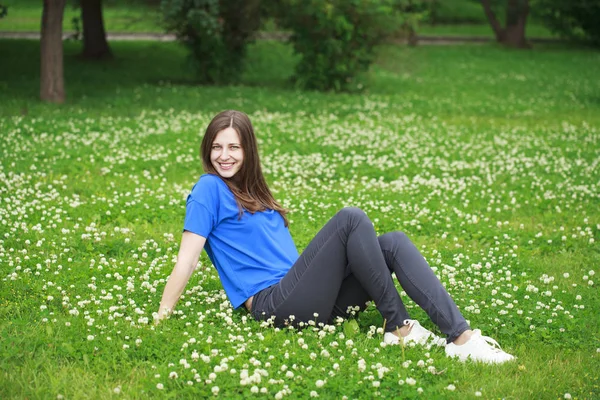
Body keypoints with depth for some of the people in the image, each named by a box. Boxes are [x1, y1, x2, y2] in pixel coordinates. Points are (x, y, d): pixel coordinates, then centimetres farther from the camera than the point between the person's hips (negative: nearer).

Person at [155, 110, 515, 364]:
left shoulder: (252, 192, 23)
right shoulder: (210, 188, 0)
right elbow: (187, 259, -8)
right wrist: (161, 317, -12)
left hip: (311, 302, 8)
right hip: (274, 304, -8)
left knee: (393, 243, -9)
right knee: (351, 219, -23)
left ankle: (461, 336, -23)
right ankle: (399, 327, -18)